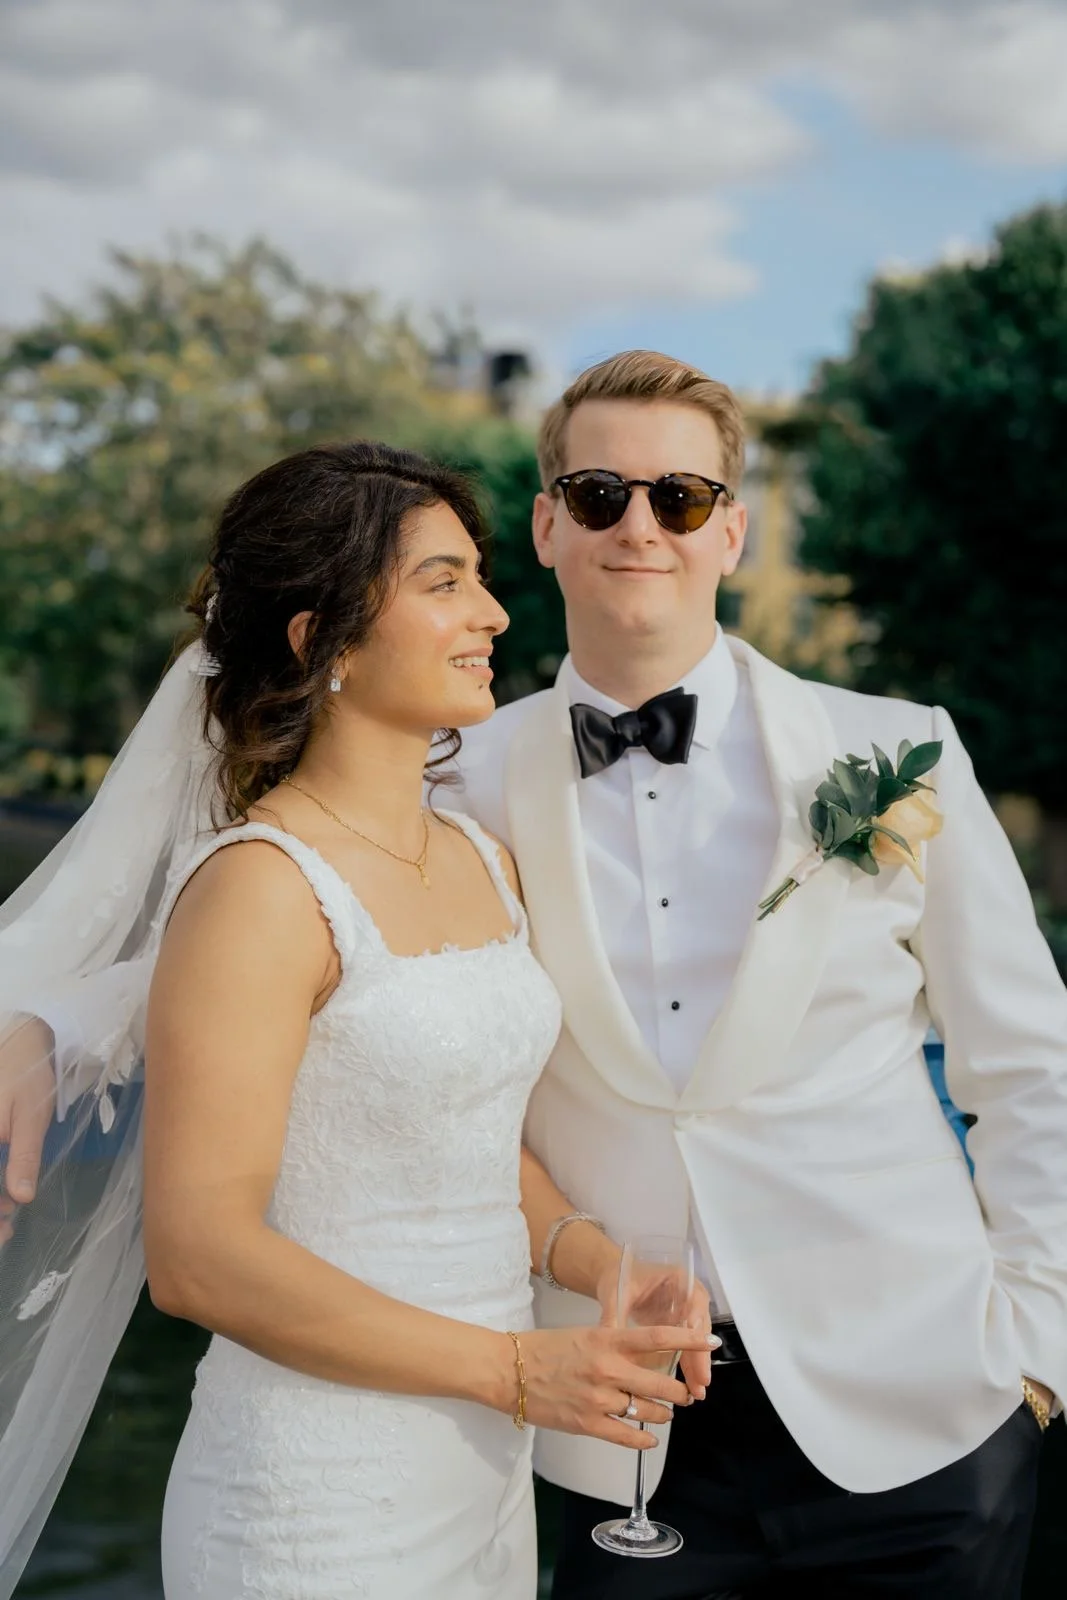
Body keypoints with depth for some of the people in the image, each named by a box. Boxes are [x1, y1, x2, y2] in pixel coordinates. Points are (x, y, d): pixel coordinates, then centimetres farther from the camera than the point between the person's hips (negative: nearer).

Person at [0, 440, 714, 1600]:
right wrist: (512, 1367, -18)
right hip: (322, 1504, -7)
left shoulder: (485, 864, 6)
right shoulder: (262, 887, -17)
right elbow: (198, 1254, -21)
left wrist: (593, 1260, -2)